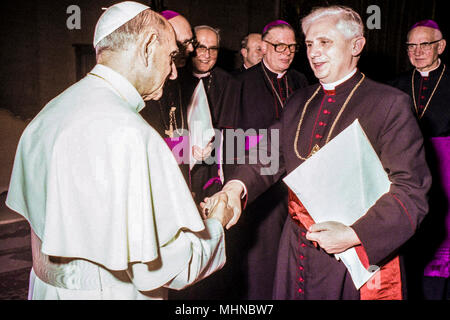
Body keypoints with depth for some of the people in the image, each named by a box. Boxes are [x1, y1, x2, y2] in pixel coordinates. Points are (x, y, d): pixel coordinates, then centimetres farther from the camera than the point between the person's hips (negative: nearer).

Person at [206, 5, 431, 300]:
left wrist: (355, 234, -24)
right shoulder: (298, 103, 11)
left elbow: (411, 192, -14)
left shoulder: (391, 104, -8)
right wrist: (236, 187, -14)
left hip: (360, 258, -5)